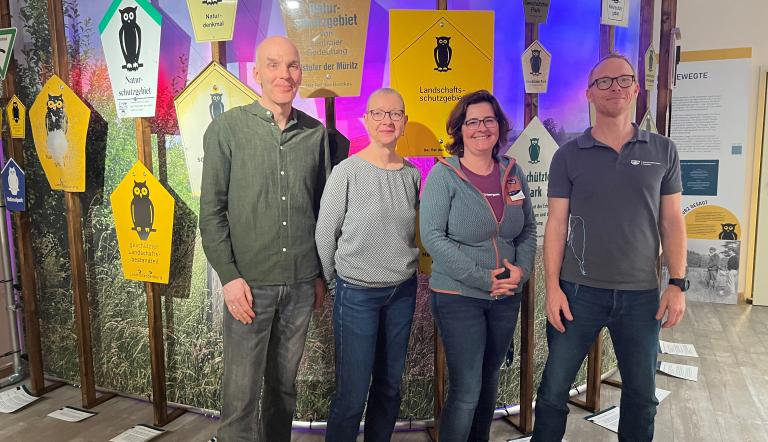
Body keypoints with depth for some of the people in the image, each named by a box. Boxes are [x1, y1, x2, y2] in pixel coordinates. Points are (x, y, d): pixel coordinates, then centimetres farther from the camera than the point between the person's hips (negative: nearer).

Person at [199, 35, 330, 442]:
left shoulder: (316, 133, 5)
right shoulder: (227, 128, -4)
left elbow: (322, 206, 10)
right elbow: (211, 210, -4)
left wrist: (321, 273, 10)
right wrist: (229, 276, -10)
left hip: (301, 283, 3)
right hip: (249, 282, -3)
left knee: (284, 384, 16)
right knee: (241, 392, 4)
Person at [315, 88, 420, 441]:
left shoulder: (412, 174, 2)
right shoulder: (347, 172, -12)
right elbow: (325, 233, -5)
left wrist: (404, 268, 13)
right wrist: (337, 279, 3)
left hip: (402, 291, 5)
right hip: (357, 294, -4)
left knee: (390, 386, 16)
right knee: (352, 393, 0)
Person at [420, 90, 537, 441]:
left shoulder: (513, 172, 4)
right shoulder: (443, 175, -10)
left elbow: (529, 229, 11)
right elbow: (432, 237, -17)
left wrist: (521, 269, -8)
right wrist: (483, 279, -19)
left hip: (507, 297, 5)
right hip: (458, 297, -5)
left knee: (489, 382, 18)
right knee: (466, 391, -3)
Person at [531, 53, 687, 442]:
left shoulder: (663, 151, 4)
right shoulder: (568, 155, -1)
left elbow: (672, 221, 6)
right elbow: (556, 224, -2)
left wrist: (677, 284, -1)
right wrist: (552, 287, -8)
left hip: (641, 294, 2)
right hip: (579, 291, -1)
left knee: (642, 395, 15)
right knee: (553, 389, 6)